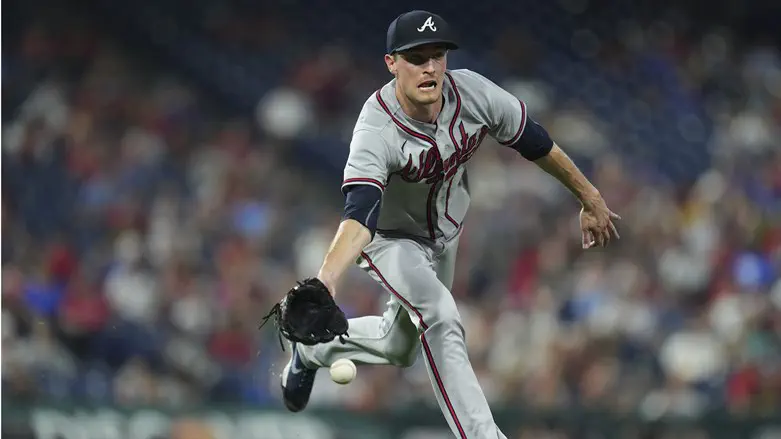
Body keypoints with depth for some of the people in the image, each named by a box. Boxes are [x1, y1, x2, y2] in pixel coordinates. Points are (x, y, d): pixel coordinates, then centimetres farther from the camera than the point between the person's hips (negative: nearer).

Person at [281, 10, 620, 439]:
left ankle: (312, 349, 46)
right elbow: (360, 214, -50)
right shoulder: (376, 131, -37)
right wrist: (326, 278, -67)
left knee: (400, 346, 20)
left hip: (445, 234, 6)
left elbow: (534, 142, -7)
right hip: (391, 239, -6)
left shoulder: (473, 93, -24)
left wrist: (589, 198, 2)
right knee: (440, 315, -31)